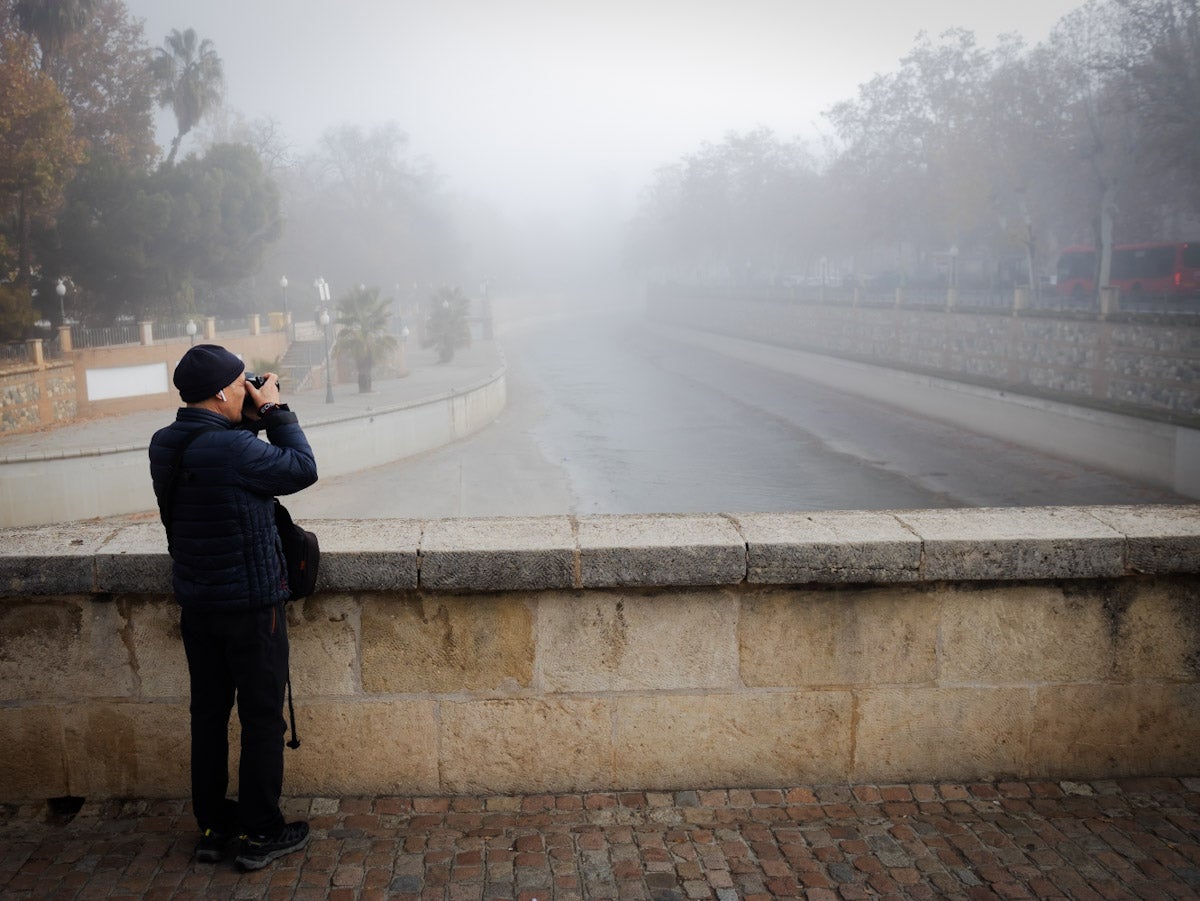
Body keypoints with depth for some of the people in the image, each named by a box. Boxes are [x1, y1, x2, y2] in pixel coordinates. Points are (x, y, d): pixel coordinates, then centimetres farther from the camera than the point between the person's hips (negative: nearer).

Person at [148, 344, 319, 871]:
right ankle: (260, 833, 17)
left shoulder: (165, 446, -1)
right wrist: (274, 413, -7)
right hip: (251, 605, -7)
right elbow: (302, 469, -14)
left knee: (208, 713, 17)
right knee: (262, 718, 6)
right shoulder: (234, 449, -25)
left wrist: (249, 423, 4)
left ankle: (212, 827, 29)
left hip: (196, 605, 8)